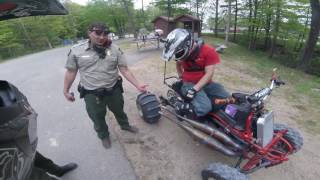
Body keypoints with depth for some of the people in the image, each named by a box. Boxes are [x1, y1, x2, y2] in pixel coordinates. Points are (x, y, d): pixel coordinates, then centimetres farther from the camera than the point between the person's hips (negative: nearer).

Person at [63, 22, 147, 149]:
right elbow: (71, 72, 2)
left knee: (119, 111, 24)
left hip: (114, 90, 1)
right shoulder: (76, 51, -7)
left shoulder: (115, 49, -6)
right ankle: (104, 136, 45)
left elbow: (125, 70, -7)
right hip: (91, 94, -1)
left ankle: (125, 125, 54)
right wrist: (66, 91, 6)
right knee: (98, 118, 16)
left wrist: (137, 84, -15)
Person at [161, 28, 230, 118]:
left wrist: (195, 89, -25)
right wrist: (181, 77, 10)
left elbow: (209, 73, -16)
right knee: (204, 107, -30)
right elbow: (178, 64, 22)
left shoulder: (209, 51, -11)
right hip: (189, 83, -2)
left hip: (206, 83, 3)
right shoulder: (182, 52, 0)